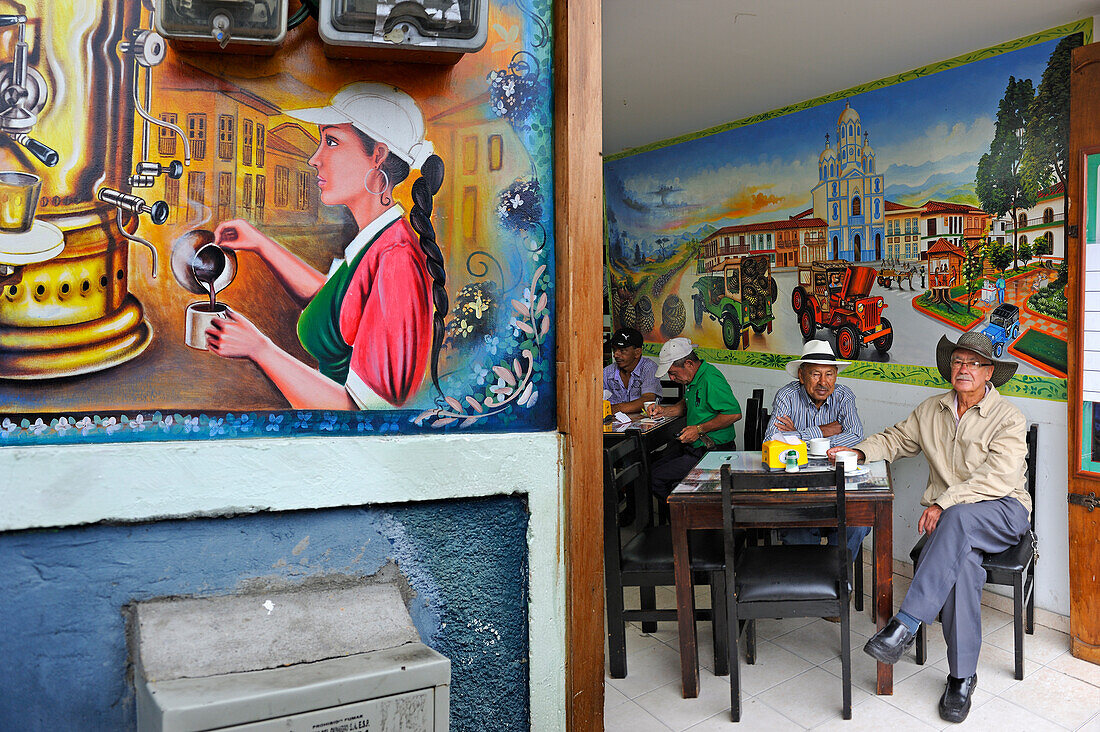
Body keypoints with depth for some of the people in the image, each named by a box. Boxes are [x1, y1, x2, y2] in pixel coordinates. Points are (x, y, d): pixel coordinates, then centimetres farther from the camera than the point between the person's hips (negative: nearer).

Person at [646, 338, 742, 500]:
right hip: (693, 446, 10)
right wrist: (664, 410, 12)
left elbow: (734, 413, -26)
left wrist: (699, 430, -21)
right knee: (651, 469, 4)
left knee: (656, 477, -15)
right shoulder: (692, 378, 11)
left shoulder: (711, 380, -22)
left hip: (712, 451, -10)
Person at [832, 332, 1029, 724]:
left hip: (1003, 512, -3)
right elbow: (895, 439, 23)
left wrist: (945, 504, -26)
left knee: (958, 518, -39)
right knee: (963, 562, -32)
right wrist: (859, 452, 2)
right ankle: (962, 676, -23)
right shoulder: (931, 410, 11)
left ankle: (905, 624, -41)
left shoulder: (1008, 419, -5)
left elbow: (998, 479, -17)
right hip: (949, 520, 3)